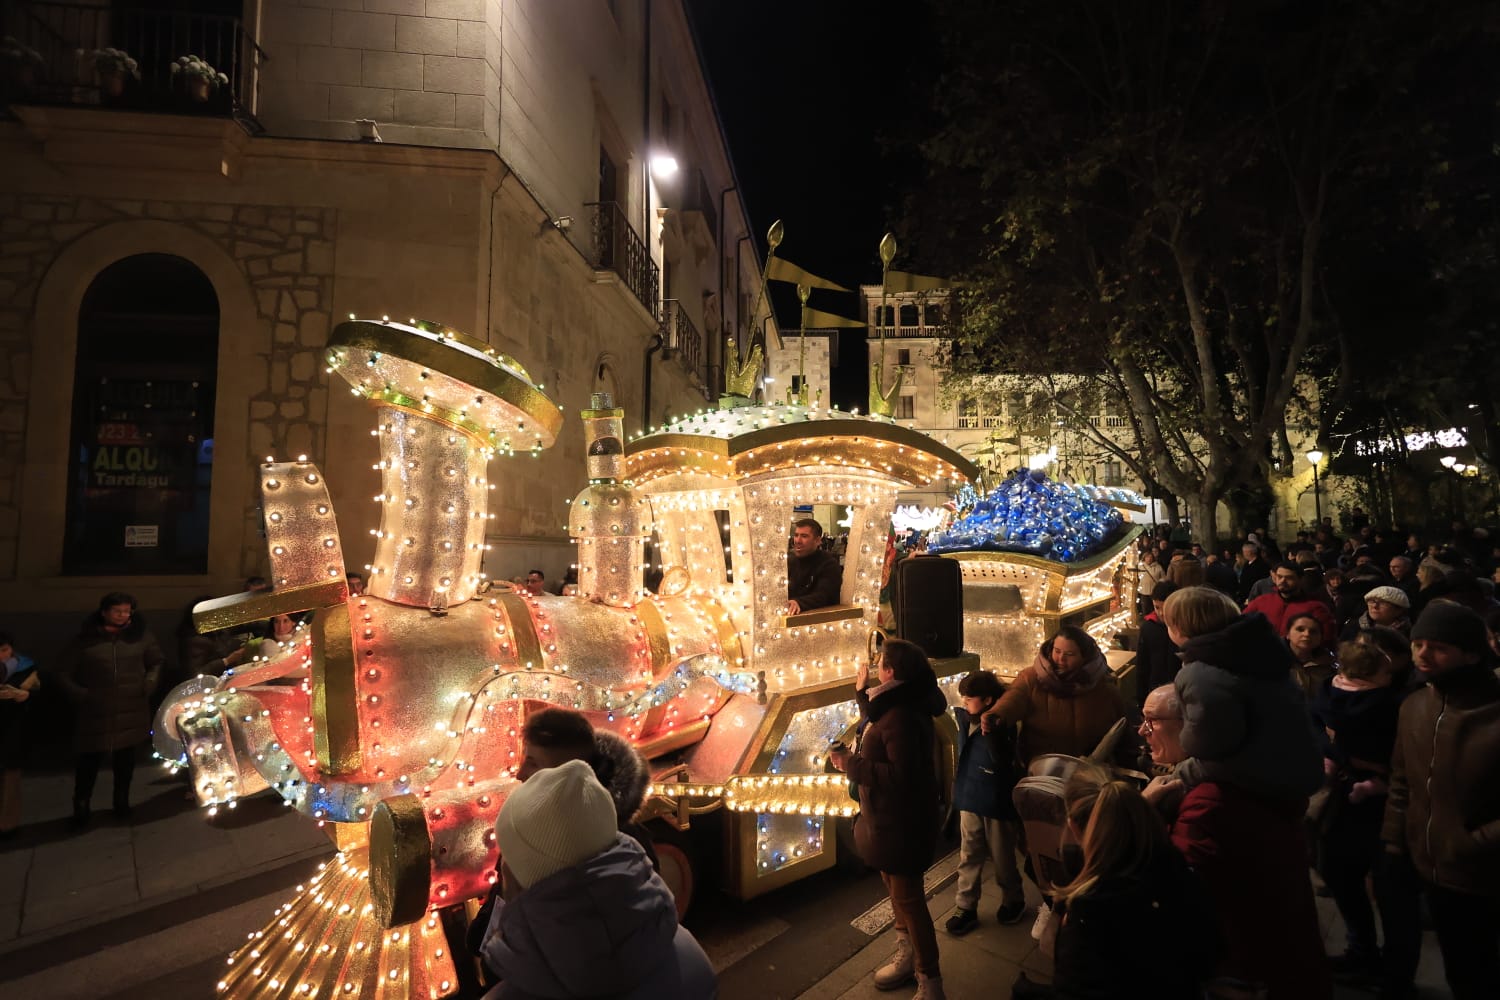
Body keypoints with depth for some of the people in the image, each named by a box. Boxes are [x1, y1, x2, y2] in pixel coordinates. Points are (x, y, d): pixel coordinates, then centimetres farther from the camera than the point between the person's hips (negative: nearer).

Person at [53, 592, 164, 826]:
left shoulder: (140, 635, 1)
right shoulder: (86, 640, -5)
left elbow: (156, 662, 15)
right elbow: (63, 672, 2)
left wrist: (149, 684, 1)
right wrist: (81, 695, -8)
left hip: (132, 711, 2)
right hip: (95, 712, -2)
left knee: (126, 758, 11)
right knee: (90, 760, 0)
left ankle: (122, 802, 26)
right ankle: (81, 807, 17)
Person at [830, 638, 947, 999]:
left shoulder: (901, 717, -30)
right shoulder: (895, 705, 2)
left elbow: (900, 775, -33)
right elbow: (880, 732, 22)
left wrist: (851, 763, -27)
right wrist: (862, 692, 20)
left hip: (902, 822, -11)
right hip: (890, 817, 11)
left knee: (907, 896, 2)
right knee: (895, 887, 24)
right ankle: (906, 956, 43)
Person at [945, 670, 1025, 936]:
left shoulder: (1002, 727, -21)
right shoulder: (965, 720, -3)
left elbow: (1003, 762, -35)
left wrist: (989, 729, -40)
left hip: (997, 804, -5)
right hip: (969, 800, 5)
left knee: (1002, 858, 15)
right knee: (968, 858, 12)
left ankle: (1013, 900, 38)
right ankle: (966, 907, 24)